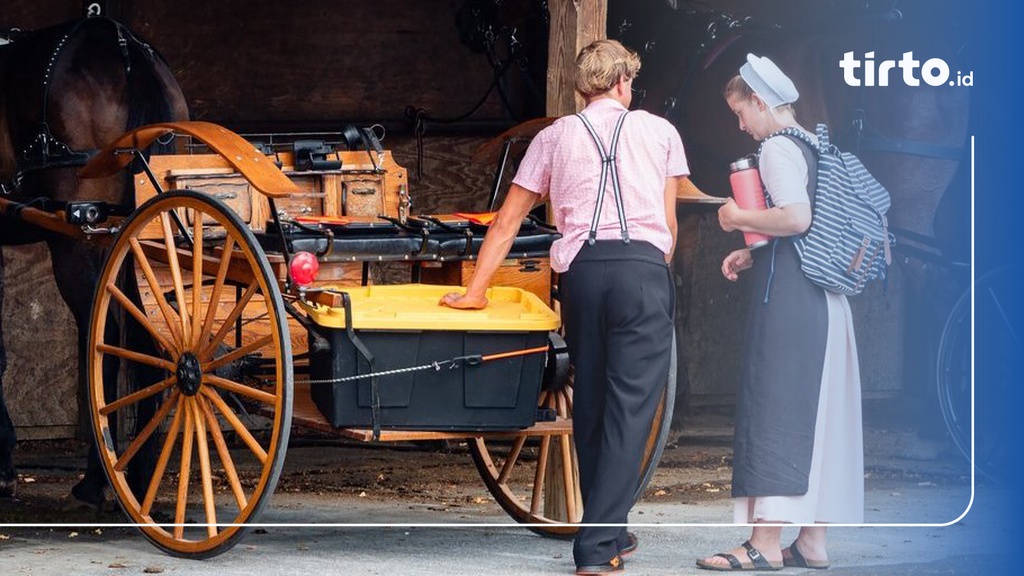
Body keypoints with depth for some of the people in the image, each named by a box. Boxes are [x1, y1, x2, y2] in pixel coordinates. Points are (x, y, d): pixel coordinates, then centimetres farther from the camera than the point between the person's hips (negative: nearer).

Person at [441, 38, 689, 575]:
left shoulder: (555, 136, 17)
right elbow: (669, 223, 16)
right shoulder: (658, 131, 15)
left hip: (581, 270, 2)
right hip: (643, 267, -2)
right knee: (629, 409, -4)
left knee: (589, 407, 14)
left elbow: (507, 221, 16)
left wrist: (474, 292, 20)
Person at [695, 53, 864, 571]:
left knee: (772, 408, -9)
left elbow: (796, 217, -24)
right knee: (813, 412, 9)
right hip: (823, 296, 9)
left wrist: (739, 217, -10)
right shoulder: (814, 147, 18)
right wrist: (755, 254, 19)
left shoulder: (777, 148, -10)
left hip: (786, 295, -9)